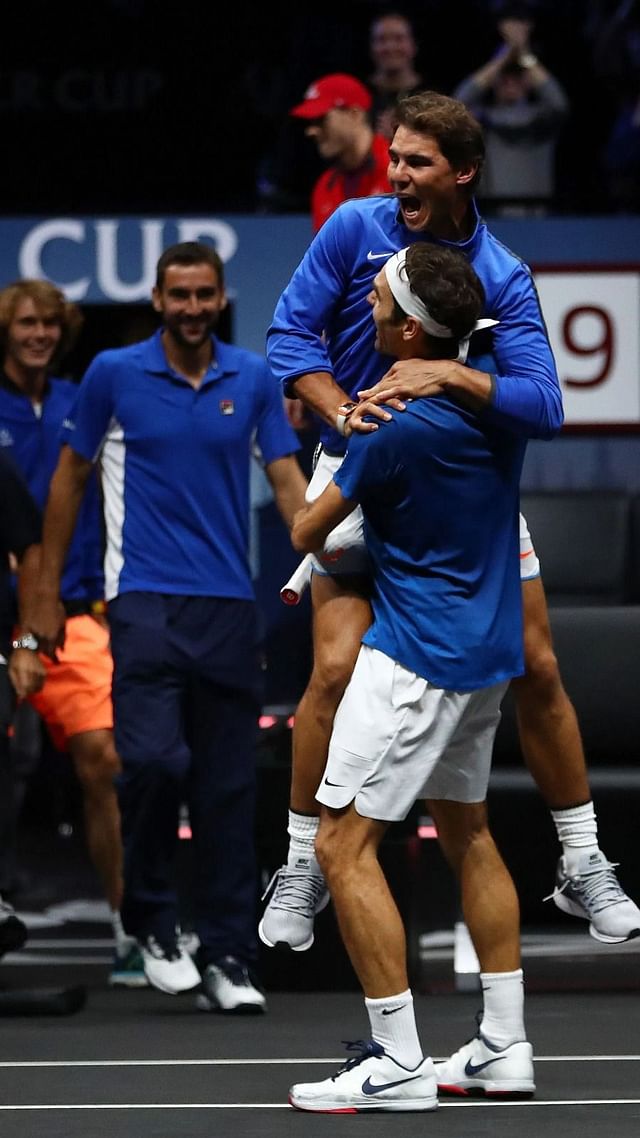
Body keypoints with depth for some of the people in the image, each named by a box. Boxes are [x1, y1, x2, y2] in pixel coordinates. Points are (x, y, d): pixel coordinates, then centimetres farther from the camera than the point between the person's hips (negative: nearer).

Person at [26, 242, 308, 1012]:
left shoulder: (253, 380, 6)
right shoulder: (114, 375, 1)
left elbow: (287, 479, 6)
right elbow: (70, 477, 9)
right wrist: (46, 593, 8)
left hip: (228, 604, 3)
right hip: (146, 598, -3)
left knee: (228, 787, 3)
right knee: (153, 759, -18)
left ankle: (227, 958, 9)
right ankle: (151, 923, 3)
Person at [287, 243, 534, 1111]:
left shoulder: (398, 428, -22)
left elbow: (308, 533, -7)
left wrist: (314, 545, 18)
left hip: (417, 656, -9)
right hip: (488, 649, 9)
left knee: (344, 844, -7)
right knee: (466, 831, 19)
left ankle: (398, 1064, -10)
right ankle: (504, 1047, 19)